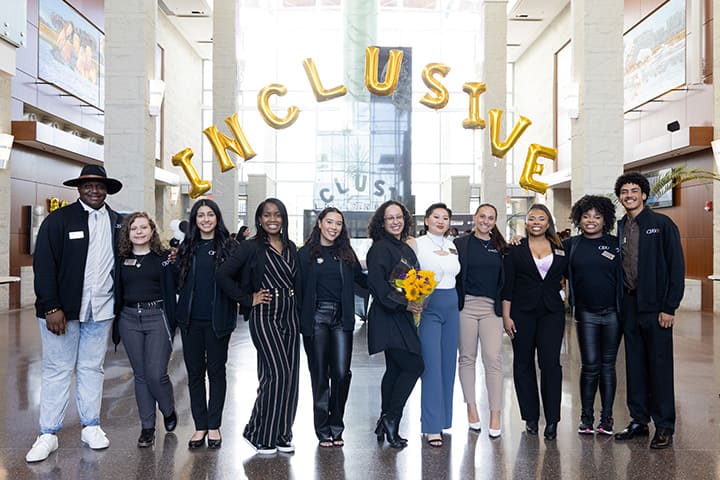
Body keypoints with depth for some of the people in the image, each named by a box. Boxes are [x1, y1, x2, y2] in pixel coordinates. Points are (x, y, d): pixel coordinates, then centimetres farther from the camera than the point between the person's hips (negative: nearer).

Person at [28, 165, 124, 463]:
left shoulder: (118, 223, 7)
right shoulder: (59, 219, -5)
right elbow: (43, 264, -9)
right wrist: (51, 308, -14)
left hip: (100, 309, 3)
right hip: (61, 309, -3)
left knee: (92, 368, 13)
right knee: (57, 370, 5)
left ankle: (91, 426, 24)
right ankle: (48, 434, 16)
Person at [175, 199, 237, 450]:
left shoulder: (228, 246, -1)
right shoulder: (187, 248, 9)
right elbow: (178, 282, 11)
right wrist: (172, 263, -4)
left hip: (217, 320, -3)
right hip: (191, 320, 3)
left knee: (216, 371, 7)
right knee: (195, 372, 9)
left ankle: (214, 426, 19)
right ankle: (200, 426, 21)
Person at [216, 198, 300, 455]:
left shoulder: (290, 247, 12)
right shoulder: (252, 247, -5)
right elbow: (223, 274, -11)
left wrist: (299, 310, 8)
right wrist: (248, 299, -10)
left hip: (290, 316, 6)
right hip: (264, 316, -6)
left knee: (290, 375, 5)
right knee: (277, 372, -11)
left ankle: (281, 434, 19)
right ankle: (260, 434, 7)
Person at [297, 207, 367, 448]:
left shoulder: (346, 253, 11)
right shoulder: (305, 254, 2)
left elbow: (361, 279, 16)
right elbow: (298, 288, 1)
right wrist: (300, 320, -5)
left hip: (341, 319, 2)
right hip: (316, 318, -2)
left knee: (341, 373, -2)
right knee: (320, 374, 4)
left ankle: (336, 428, 16)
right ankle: (323, 431, 17)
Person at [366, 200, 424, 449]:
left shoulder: (406, 249, 16)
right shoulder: (380, 248, -10)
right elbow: (377, 284, -18)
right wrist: (404, 304, -19)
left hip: (403, 317, 9)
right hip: (388, 318, -9)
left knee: (395, 369, 12)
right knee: (414, 366, -10)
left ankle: (386, 423, 22)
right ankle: (391, 419, 1)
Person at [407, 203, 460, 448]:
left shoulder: (452, 246, 13)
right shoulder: (415, 244, -3)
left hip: (451, 306, 6)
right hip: (427, 306, -6)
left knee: (448, 364, 9)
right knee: (432, 365, -8)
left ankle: (442, 418, 23)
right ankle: (432, 426, 0)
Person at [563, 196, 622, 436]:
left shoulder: (616, 244, 2)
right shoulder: (570, 245, 4)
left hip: (612, 312, 0)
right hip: (586, 313, 0)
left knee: (607, 365, 8)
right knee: (590, 365, 1)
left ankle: (606, 418, 19)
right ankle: (586, 417, 15)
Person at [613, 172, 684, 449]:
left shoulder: (662, 224, -4)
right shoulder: (618, 228, 10)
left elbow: (676, 267, -8)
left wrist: (669, 307, -12)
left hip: (655, 307, -5)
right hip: (629, 305, 5)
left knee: (660, 366, 2)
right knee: (634, 364, 11)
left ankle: (664, 427, 14)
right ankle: (639, 421, 22)